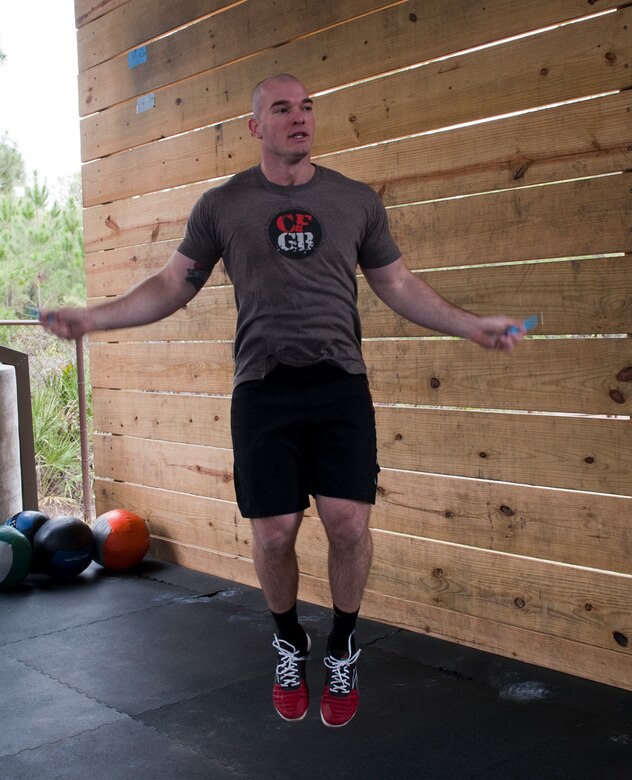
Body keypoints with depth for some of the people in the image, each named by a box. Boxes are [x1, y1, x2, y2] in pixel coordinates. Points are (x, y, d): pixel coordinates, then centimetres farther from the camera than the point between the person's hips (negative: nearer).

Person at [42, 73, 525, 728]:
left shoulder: (356, 201, 10)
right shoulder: (222, 205, 7)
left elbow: (398, 285, 16)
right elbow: (172, 285, 11)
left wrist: (474, 326, 9)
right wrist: (93, 318, 0)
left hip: (339, 384, 1)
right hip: (263, 387, 0)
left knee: (349, 524, -9)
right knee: (274, 534, -1)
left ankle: (342, 650, 19)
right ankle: (289, 644, 29)